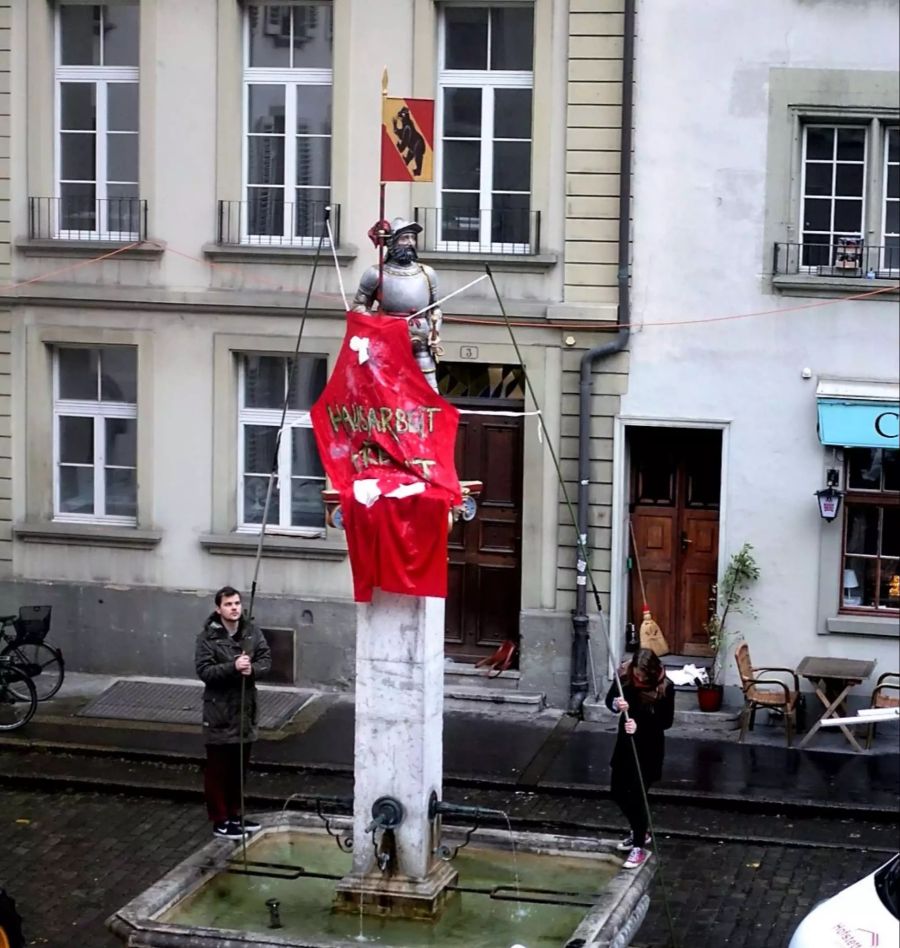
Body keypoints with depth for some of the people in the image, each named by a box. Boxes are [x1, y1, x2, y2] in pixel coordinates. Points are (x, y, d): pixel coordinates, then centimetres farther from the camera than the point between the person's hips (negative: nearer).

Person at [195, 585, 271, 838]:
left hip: (245, 707, 5)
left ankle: (235, 814, 28)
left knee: (240, 766, 15)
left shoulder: (252, 632, 2)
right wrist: (233, 667, -29)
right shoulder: (208, 637, -12)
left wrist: (252, 669, -20)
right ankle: (220, 820, 10)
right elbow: (203, 671, -18)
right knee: (218, 768, 2)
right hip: (219, 710, -5)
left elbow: (266, 659, 1)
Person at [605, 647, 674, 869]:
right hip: (625, 742, 6)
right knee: (617, 790, 14)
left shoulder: (664, 687, -22)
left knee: (636, 794, -5)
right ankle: (639, 832, 36)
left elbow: (666, 721, -15)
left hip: (649, 747, -5)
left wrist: (640, 726, -29)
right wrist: (616, 704, -26)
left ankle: (640, 846, 10)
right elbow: (609, 699, -2)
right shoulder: (624, 676, -12)